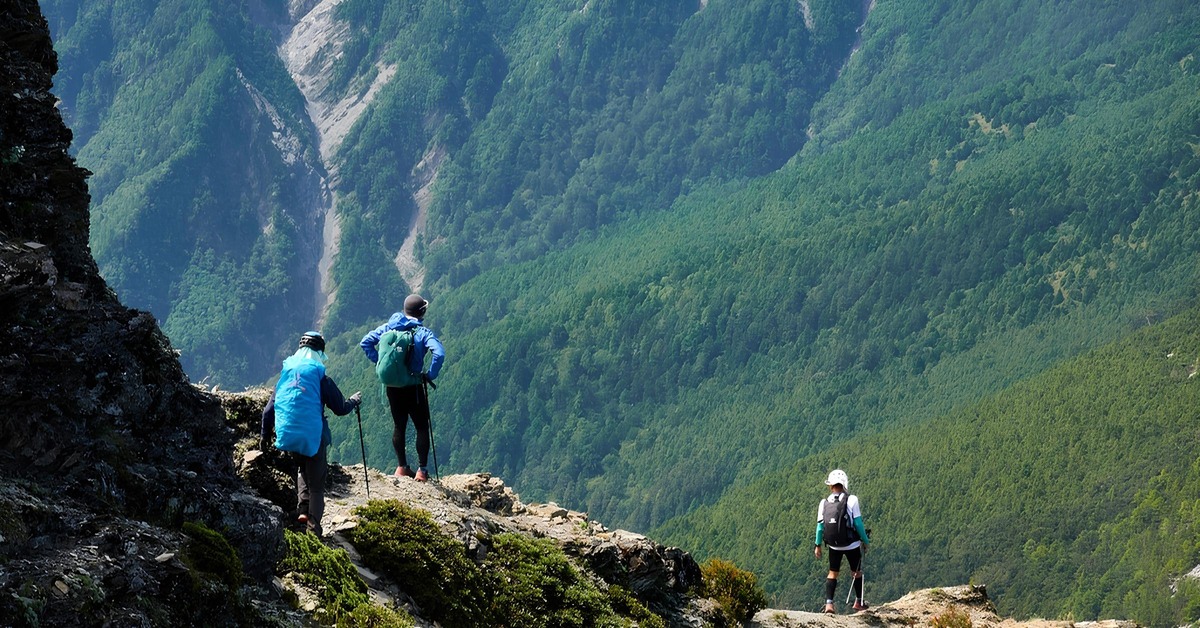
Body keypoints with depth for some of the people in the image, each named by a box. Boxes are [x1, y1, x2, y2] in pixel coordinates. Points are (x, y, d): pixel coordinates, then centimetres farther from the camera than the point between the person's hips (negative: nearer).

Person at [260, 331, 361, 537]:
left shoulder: (285, 375, 6)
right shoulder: (320, 378, -6)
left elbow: (268, 410, 8)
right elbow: (340, 409, -1)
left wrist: (265, 436, 20)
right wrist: (354, 400, 20)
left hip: (288, 438, 4)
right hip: (313, 439, -4)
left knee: (302, 470, 29)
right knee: (316, 484, 6)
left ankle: (303, 509, 11)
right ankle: (313, 523, -6)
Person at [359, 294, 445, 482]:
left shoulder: (388, 327, 2)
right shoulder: (423, 333, -12)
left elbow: (365, 342, 3)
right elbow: (439, 354, -26)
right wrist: (431, 375, -12)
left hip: (392, 386, 4)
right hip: (413, 387, -4)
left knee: (399, 424, 17)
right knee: (422, 427, 6)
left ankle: (401, 467, 19)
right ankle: (422, 470, 2)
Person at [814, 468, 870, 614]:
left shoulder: (824, 503, -4)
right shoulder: (852, 500, -13)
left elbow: (820, 525, -1)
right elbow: (858, 523, -12)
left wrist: (817, 545, 10)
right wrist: (865, 541, 1)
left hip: (834, 546, 2)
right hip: (852, 545, -2)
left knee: (832, 573, 13)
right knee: (856, 572, 16)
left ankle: (829, 603, 0)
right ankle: (858, 602, 27)